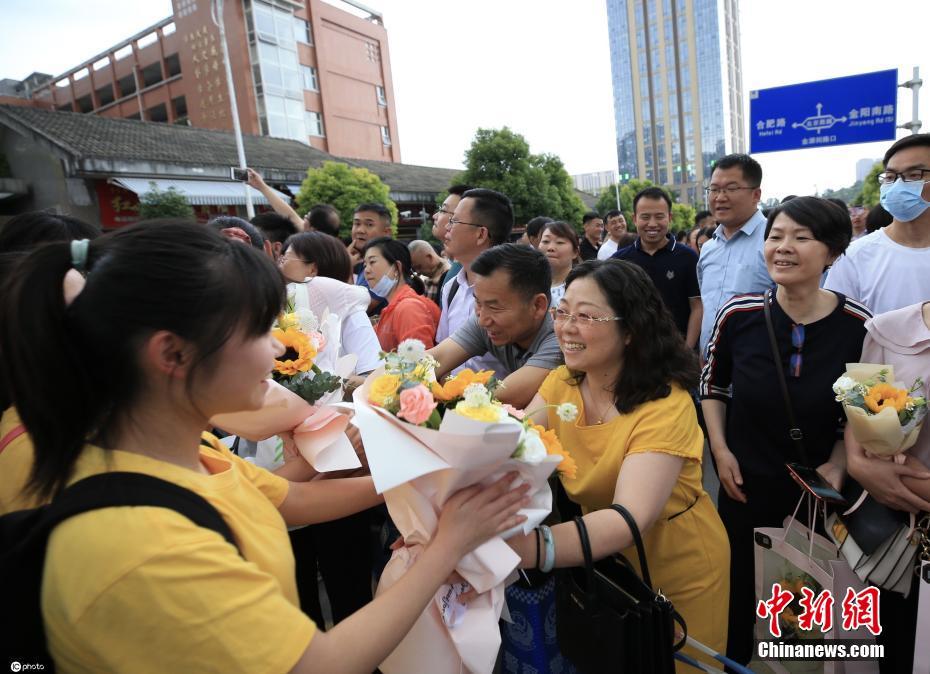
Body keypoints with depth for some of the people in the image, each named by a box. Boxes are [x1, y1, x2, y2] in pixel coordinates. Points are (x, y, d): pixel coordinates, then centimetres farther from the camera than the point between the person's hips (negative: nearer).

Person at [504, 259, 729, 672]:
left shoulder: (665, 404, -30)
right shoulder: (561, 382, -9)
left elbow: (630, 518, -41)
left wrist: (521, 549, -56)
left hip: (678, 573, -5)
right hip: (603, 564, 5)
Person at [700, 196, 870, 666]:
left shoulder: (858, 325, -13)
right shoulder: (738, 314, -13)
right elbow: (712, 385, 3)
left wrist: (838, 464, -10)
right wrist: (720, 450, -5)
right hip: (745, 485, 0)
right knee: (737, 595, 16)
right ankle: (733, 660, 43)